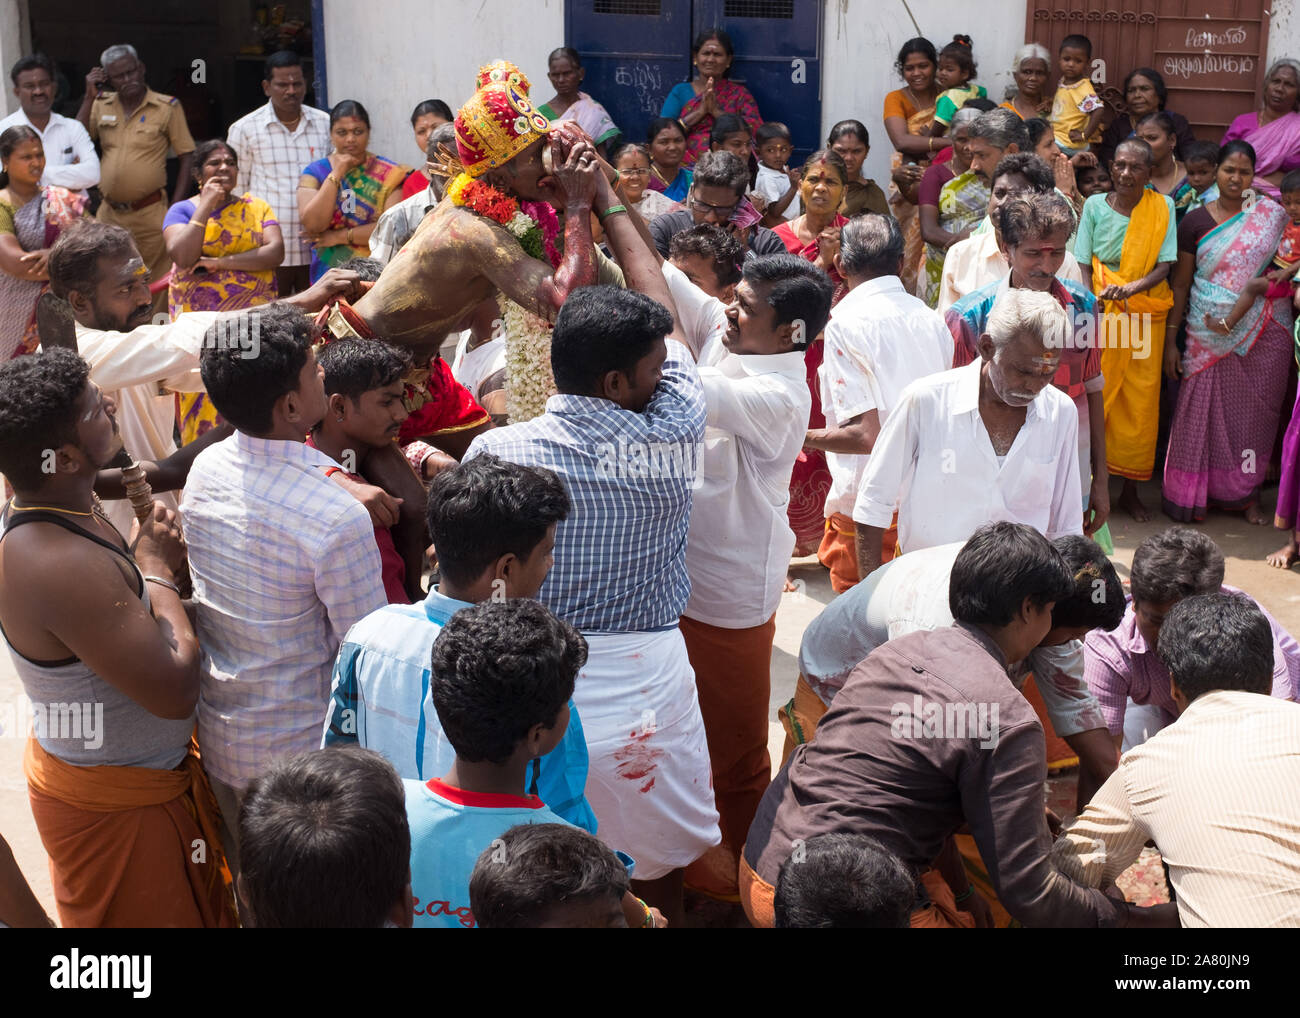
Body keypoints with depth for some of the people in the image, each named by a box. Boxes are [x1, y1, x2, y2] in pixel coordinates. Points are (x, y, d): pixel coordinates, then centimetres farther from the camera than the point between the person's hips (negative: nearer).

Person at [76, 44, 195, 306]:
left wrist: (175, 208, -7)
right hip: (109, 213, 4)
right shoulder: (101, 105, 9)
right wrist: (89, 97, -2)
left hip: (151, 214, -4)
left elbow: (187, 157, -1)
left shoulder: (167, 107, -1)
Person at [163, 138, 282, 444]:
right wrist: (206, 206, -7)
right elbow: (182, 257, -10)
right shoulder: (182, 210, 7)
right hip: (200, 321, -1)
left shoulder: (256, 207, 13)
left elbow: (276, 251, -3)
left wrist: (221, 262, -11)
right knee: (206, 397, -7)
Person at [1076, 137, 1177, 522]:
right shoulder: (1095, 205, 2)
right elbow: (1083, 264, 1)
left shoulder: (1162, 207, 2)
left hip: (1145, 315, 1)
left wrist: (1134, 287, -22)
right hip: (1100, 312, -1)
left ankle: (1130, 490, 15)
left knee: (1140, 402, 3)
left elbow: (1165, 266, -3)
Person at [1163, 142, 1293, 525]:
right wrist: (1171, 340, 1)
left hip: (1263, 335, 0)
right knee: (1204, 411, 1)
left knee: (1255, 413, 5)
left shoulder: (1272, 216, 3)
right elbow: (1181, 283, 5)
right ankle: (1192, 495, 11)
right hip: (1208, 335, 0)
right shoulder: (1196, 221, 3)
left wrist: (1257, 287, -15)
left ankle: (1248, 494, 17)